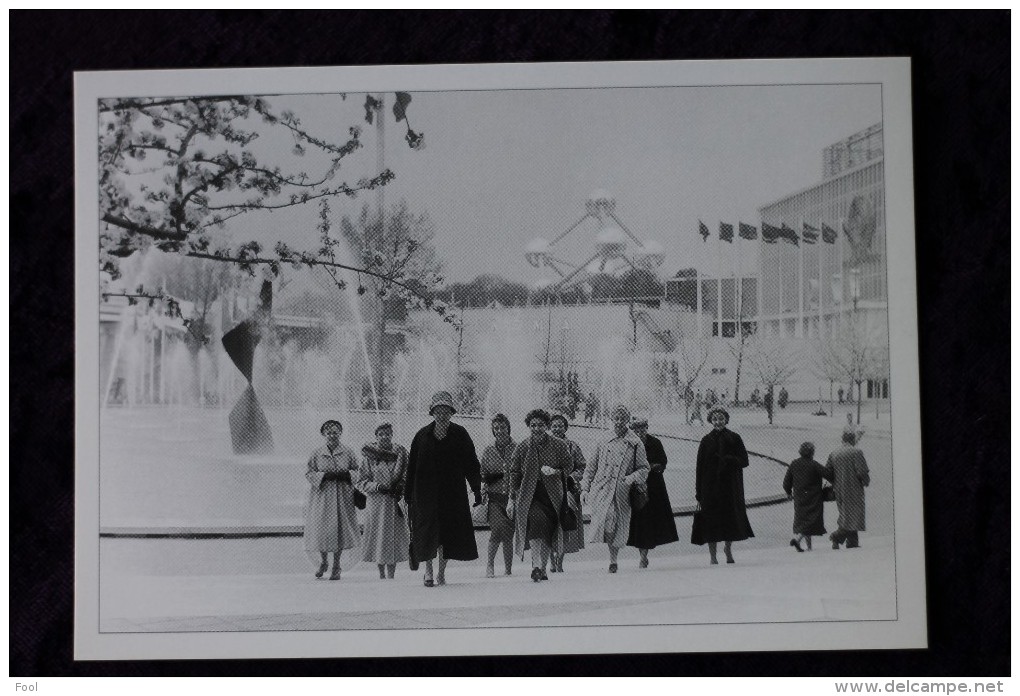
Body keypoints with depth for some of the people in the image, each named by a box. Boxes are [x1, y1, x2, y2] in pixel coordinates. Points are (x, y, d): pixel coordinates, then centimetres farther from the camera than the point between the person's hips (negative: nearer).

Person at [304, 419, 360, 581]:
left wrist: (346, 475, -12)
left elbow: (357, 472, 8)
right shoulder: (317, 454, 4)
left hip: (342, 496, 0)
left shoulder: (348, 453, 5)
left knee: (340, 529, -3)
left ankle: (336, 566, 9)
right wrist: (324, 475, -13)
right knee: (321, 529, -1)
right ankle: (323, 562, 24)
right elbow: (308, 473, 2)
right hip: (322, 495, 0)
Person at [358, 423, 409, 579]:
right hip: (376, 501, 0)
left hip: (395, 502, 0)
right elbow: (361, 482, 1)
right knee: (378, 536, 3)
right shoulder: (369, 456, 1)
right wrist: (377, 486, -14)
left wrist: (400, 487, -10)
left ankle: (391, 574, 3)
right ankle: (381, 574, 15)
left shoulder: (400, 452, 3)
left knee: (395, 536, -2)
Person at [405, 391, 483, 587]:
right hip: (426, 493, -1)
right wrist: (408, 494, 0)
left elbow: (471, 464, 2)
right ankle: (428, 571, 6)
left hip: (453, 493, 1)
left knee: (449, 532, 2)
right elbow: (412, 466, 4)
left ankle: (441, 571, 16)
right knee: (428, 531, -5)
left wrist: (477, 489, -4)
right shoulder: (423, 435, 2)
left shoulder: (460, 435, 2)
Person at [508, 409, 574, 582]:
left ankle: (541, 569, 17)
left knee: (547, 532, 2)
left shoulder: (559, 446, 4)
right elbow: (514, 474, 11)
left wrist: (556, 472, -12)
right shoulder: (522, 448, 6)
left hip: (552, 496, 1)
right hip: (529, 495, -1)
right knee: (536, 524, -24)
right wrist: (512, 499, 9)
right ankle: (538, 566, -29)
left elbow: (569, 467, 10)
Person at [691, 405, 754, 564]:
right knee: (711, 517, -3)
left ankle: (728, 547, 26)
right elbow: (700, 467, 1)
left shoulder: (734, 438, 4)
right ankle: (712, 554, 6)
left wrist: (728, 460, -18)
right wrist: (699, 493, -4)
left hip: (731, 485, 0)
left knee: (731, 516, 2)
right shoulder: (706, 441, 3)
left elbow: (744, 461, 1)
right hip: (711, 486, 0)